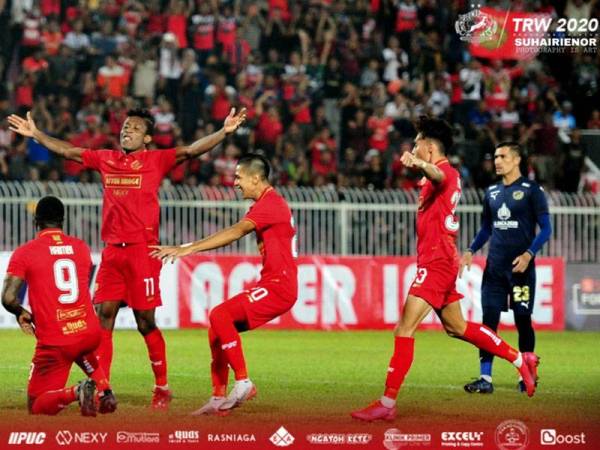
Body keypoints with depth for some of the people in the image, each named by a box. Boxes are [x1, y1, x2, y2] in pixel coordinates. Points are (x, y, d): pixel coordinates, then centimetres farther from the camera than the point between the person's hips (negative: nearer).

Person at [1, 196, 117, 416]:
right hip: (90, 333, 4)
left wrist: (22, 313, 10)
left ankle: (75, 392, -21)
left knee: (36, 407, 9)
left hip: (54, 343, -4)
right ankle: (104, 389, 17)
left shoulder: (24, 253, -6)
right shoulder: (81, 247, 8)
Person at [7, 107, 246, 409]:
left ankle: (162, 388, 11)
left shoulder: (156, 160, 0)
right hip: (112, 249, 5)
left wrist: (224, 132, -25)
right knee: (103, 316, 2)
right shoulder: (105, 159, 14)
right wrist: (35, 134, 24)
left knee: (145, 321, -2)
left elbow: (192, 150, -12)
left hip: (143, 249, -5)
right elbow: (67, 151, 24)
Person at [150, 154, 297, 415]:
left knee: (220, 315, -24)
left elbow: (235, 232, -26)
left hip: (278, 286, -10)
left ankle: (243, 382, -19)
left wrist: (188, 249, -32)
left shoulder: (270, 203, -14)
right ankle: (219, 399, 8)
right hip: (272, 285, 10)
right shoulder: (269, 203, 20)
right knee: (217, 330, 8)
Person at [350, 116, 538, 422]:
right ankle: (519, 359, 28)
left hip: (436, 262, -11)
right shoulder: (446, 176, 16)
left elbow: (437, 176, -41)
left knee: (405, 330, -14)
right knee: (456, 327, 21)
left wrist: (420, 165, -61)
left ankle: (388, 403, -16)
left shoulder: (445, 172, -15)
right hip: (440, 261, 11)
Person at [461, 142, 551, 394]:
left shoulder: (531, 190, -3)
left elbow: (546, 228, -5)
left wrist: (529, 254, -18)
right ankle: (485, 378, -2)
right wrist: (471, 251, 7)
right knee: (488, 319, -2)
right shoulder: (492, 192, 13)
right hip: (494, 266, 5)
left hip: (520, 267, -5)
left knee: (523, 320, 1)